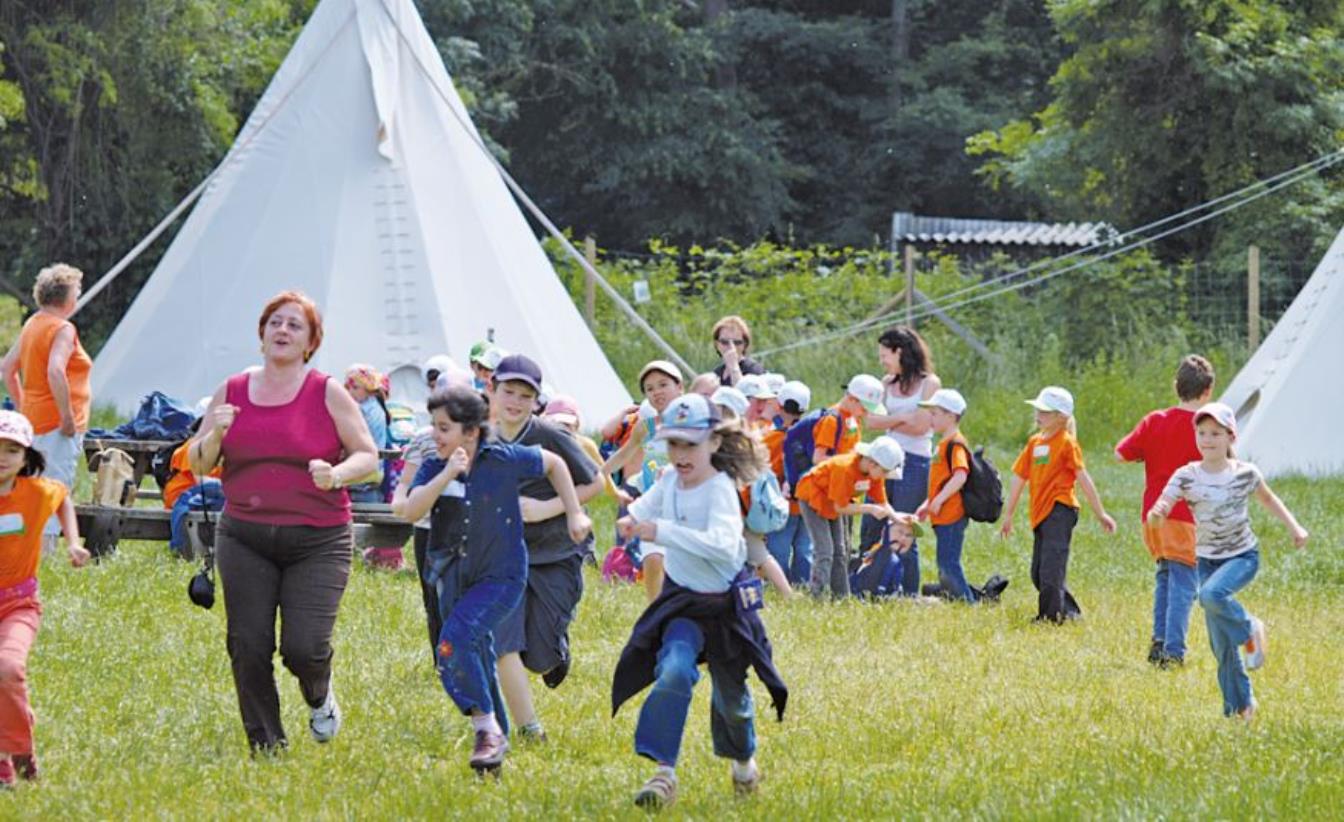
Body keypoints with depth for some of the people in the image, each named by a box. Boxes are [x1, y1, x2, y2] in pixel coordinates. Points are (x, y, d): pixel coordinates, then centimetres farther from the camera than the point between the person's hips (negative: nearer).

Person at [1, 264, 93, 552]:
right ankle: (45, 548, -14)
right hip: (57, 422, -9)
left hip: (34, 418, 9)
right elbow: (55, 371, -27)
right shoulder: (63, 329, -12)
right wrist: (68, 417, -22)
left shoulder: (32, 325, 15)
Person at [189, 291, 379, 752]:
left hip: (318, 542, -3)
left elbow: (368, 455, 3)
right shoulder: (232, 392, 8)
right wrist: (215, 435, -10)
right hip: (244, 540, 3)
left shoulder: (328, 394, 0)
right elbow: (198, 464, 12)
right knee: (248, 646, -3)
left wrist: (338, 474, -18)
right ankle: (266, 746, 12)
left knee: (304, 647, -12)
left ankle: (320, 697, 24)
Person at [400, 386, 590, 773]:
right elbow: (410, 511, -22)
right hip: (454, 579, 5)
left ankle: (488, 728, -15)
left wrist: (574, 514, 6)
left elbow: (553, 464, 5)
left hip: (500, 577, -5)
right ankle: (497, 739, 32)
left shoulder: (504, 460, -13)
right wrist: (447, 476, -32)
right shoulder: (434, 468, -5)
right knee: (476, 666, 15)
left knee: (454, 644, -26)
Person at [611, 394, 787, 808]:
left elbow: (723, 545, -42)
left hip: (725, 604, -3)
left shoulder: (720, 489, -25)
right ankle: (663, 771, -27)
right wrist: (634, 518, -7)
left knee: (731, 696, 15)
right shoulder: (669, 480, -6)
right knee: (674, 671, -25)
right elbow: (648, 507, 17)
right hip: (681, 601, 3)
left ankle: (742, 756, 48)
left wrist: (662, 532, -46)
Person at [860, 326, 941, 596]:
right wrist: (901, 418, -9)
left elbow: (920, 426, -13)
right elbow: (871, 420, 3)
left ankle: (910, 595, 4)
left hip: (914, 462, -6)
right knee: (869, 527, 4)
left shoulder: (929, 383, -5)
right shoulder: (888, 383, 13)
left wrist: (888, 421, -1)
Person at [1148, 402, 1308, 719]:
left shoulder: (1245, 473, -8)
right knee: (1221, 645, 3)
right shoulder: (1186, 477, -9)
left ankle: (1249, 630, -6)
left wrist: (1294, 527, 7)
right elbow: (1156, 516, -17)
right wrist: (1157, 514, -40)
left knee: (1212, 595, -34)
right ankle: (1240, 705, 16)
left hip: (1243, 555, -2)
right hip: (1208, 559, 2)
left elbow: (1268, 499, 13)